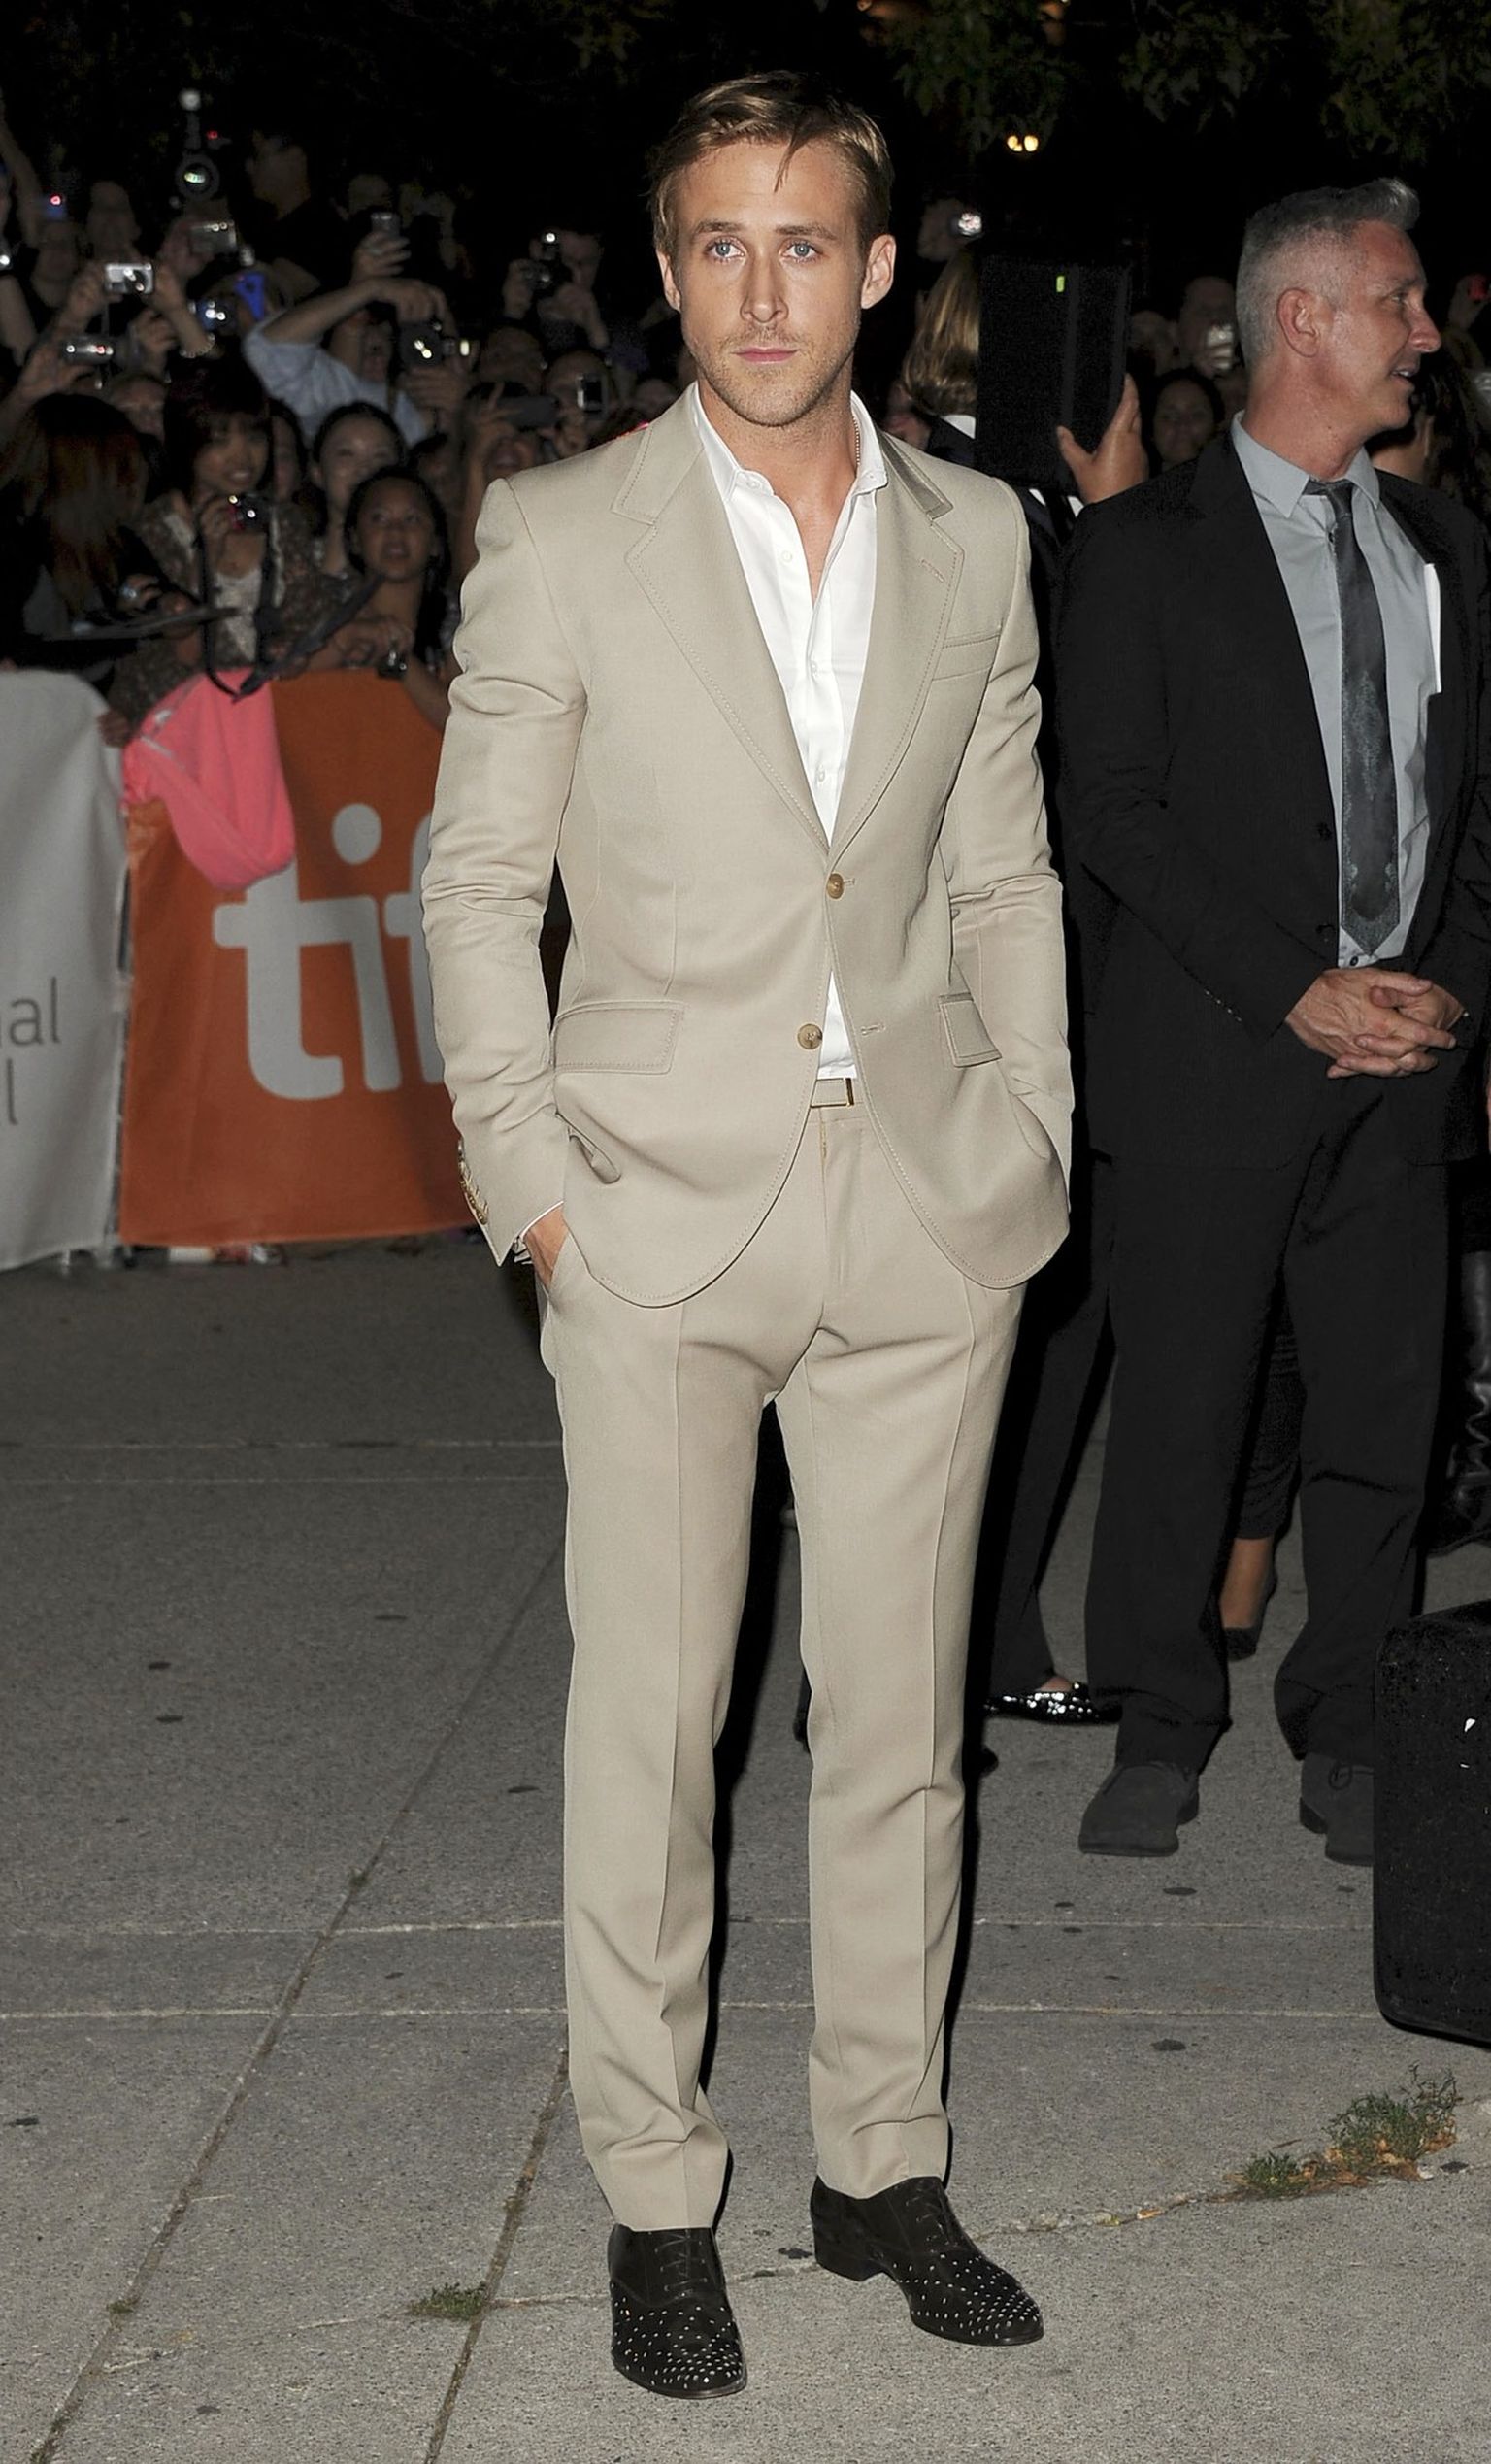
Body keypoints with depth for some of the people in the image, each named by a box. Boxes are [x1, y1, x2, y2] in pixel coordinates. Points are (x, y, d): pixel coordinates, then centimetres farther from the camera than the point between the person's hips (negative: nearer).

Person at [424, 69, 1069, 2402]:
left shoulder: (975, 538, 8)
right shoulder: (559, 534, -1)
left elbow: (1005, 875, 14)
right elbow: (477, 879, 1)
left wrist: (1034, 1146, 8)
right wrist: (529, 1179, -5)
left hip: (927, 1208, 3)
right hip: (665, 1212, -2)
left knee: (900, 1713, 10)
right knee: (649, 1720, 2)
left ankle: (885, 2163, 24)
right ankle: (655, 2199, 15)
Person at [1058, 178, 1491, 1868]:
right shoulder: (1145, 547, -1)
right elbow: (1112, 809, -8)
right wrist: (1297, 991, -14)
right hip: (1216, 1051, -4)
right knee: (1179, 1399, 2)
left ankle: (1348, 1731, 19)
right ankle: (1162, 1725, 17)